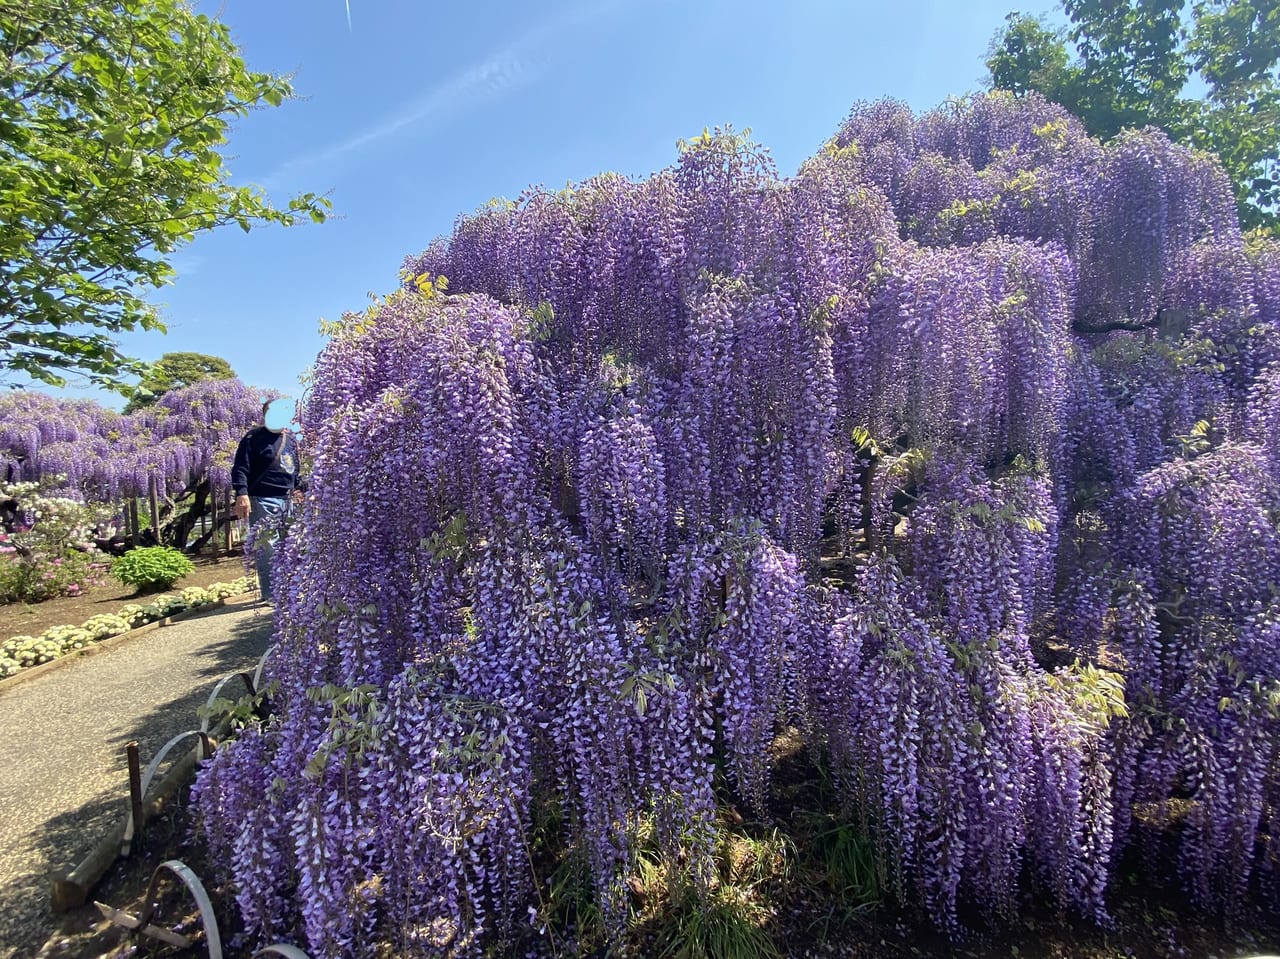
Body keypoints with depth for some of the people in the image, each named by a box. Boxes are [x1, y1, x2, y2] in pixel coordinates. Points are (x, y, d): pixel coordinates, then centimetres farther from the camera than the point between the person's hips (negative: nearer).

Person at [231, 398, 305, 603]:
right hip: (262, 500, -7)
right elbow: (240, 468, -9)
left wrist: (302, 488, 14)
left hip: (286, 501, 7)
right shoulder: (253, 438, -2)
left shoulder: (291, 441, 18)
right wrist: (241, 494, -20)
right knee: (266, 547, -7)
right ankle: (270, 593, -2)